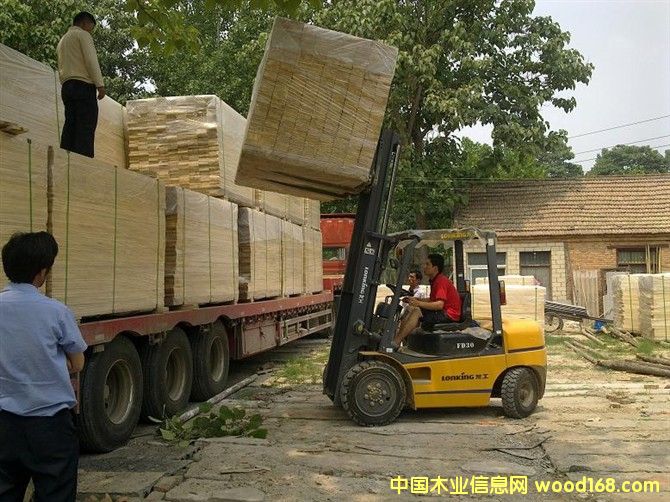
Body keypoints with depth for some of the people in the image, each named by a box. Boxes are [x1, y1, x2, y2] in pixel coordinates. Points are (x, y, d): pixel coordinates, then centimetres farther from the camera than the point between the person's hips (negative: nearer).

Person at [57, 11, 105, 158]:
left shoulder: (62, 40, 28)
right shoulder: (83, 34, 3)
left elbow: (61, 68, 23)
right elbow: (91, 60, -9)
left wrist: (67, 87, 18)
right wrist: (100, 84, -12)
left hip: (66, 86, 8)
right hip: (83, 85, -8)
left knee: (70, 129, 1)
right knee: (85, 129, -16)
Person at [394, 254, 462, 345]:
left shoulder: (441, 280, -16)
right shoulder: (435, 280, 15)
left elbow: (439, 304, -26)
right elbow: (432, 300, 21)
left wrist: (419, 303, -33)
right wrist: (416, 299, 7)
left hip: (449, 315, -11)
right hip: (443, 313, 11)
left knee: (416, 311, -23)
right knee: (410, 309, 7)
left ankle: (395, 343, -25)